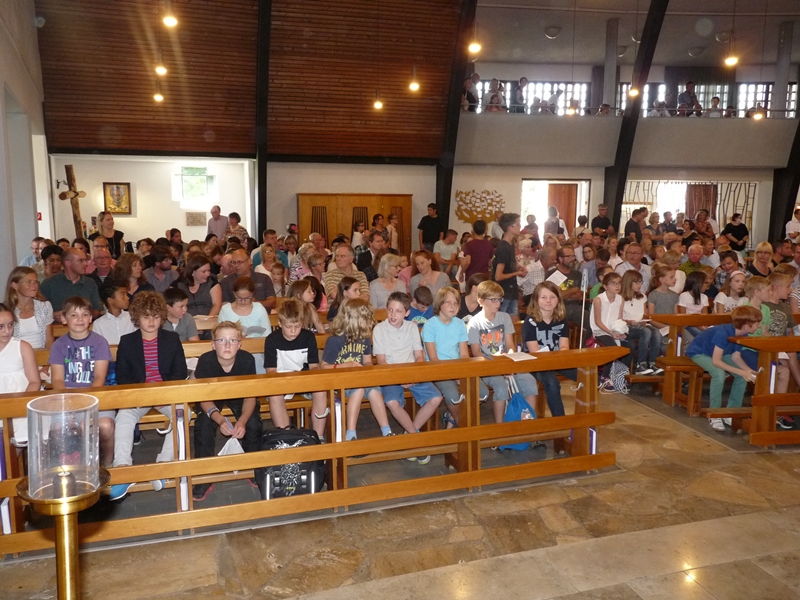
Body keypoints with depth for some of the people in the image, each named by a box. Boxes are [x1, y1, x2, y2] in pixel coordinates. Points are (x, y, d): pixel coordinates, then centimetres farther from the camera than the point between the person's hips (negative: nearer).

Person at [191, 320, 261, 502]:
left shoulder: (247, 359, -29)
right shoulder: (205, 361, -30)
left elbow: (250, 396, -21)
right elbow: (204, 398, -24)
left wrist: (242, 420, -39)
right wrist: (220, 420, -43)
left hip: (239, 396, 1)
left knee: (253, 423, -24)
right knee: (203, 424, -28)